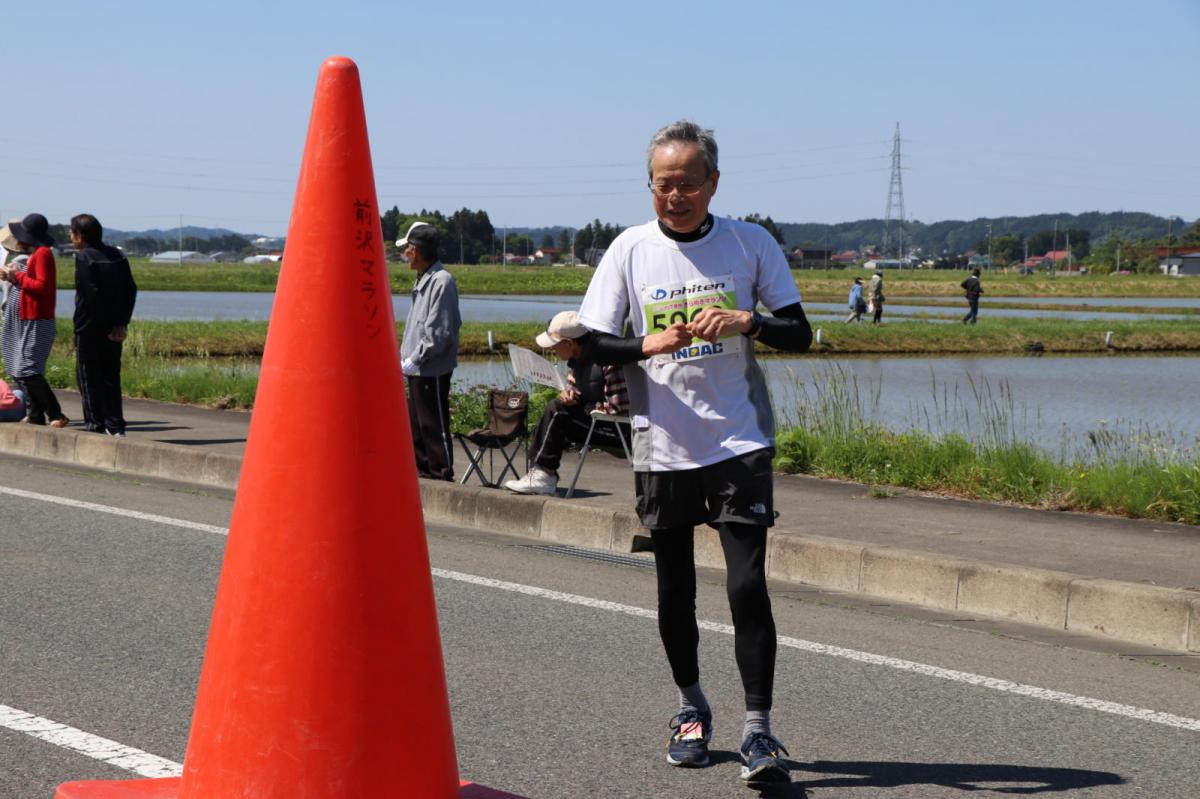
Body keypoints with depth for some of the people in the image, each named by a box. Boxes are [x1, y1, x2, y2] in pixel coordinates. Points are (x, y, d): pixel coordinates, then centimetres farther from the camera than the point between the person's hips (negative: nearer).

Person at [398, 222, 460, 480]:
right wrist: (405, 357, 12)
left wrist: (414, 360, -17)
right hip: (417, 369, 10)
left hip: (432, 370, -10)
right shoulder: (423, 281, 14)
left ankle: (441, 474, 2)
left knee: (433, 425, -4)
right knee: (415, 423, 17)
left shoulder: (442, 281, -17)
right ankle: (421, 469, 26)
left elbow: (438, 333, -21)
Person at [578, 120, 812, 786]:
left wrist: (746, 321, -17)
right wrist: (648, 345, -17)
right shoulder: (630, 250, 2)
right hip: (663, 445, 2)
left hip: (740, 438, -2)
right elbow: (594, 345, 2)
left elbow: (799, 334, 2)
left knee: (747, 584, -11)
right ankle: (691, 706, 31)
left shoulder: (750, 243, 1)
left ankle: (757, 729, -7)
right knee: (674, 587, 11)